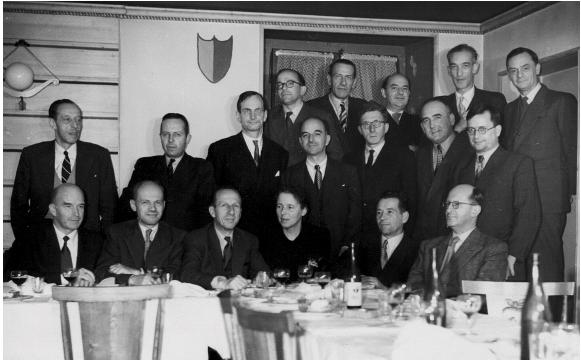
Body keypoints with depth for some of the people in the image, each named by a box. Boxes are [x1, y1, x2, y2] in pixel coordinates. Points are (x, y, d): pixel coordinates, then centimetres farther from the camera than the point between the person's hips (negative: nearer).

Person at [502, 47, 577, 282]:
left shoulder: (562, 102, 2)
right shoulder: (509, 109, 21)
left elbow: (572, 150, 1)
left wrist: (569, 193, -3)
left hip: (548, 201, -5)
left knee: (547, 269, -6)